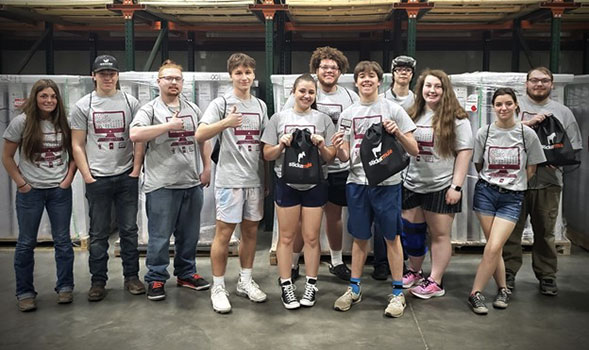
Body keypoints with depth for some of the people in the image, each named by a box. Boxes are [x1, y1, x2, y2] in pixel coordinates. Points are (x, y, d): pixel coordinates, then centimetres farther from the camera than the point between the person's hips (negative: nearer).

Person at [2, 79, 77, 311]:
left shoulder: (64, 123, 0)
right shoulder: (21, 122, -5)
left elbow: (74, 153, 9)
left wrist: (69, 178, -2)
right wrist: (21, 183, -6)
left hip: (60, 190, 2)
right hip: (30, 190, -1)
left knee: (62, 240, 7)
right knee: (26, 243, 6)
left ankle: (65, 287, 20)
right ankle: (25, 293, 18)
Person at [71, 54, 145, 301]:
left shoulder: (130, 103, 4)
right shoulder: (83, 106, 3)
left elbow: (139, 139, 4)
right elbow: (77, 145, 2)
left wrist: (136, 170, -3)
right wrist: (87, 177, -5)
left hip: (126, 177, 1)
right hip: (97, 179, 0)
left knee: (129, 230, 8)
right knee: (98, 233, 6)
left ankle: (131, 276, 19)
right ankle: (98, 281, 17)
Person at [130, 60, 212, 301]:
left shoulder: (193, 109, 14)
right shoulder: (150, 109, -2)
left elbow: (204, 139, 21)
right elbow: (135, 135, -19)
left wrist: (207, 168, 12)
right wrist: (169, 125, -17)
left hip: (192, 183, 5)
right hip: (162, 185, -5)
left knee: (189, 234, 14)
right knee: (160, 236, 1)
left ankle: (186, 274, 29)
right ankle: (156, 279, 15)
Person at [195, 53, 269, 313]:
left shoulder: (260, 105, 12)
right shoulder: (221, 103, -4)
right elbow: (200, 135, -15)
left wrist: (267, 178, 14)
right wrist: (225, 123, -32)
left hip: (255, 179, 5)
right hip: (230, 178, -5)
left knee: (250, 230, 12)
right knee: (224, 232, -2)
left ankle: (245, 281, 26)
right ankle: (218, 287, 10)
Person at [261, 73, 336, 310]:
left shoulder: (323, 119, 5)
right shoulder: (279, 118, 4)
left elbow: (331, 157, 5)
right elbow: (267, 155, 4)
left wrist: (322, 146, -14)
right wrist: (281, 145, -14)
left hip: (315, 184, 0)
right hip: (286, 183, 0)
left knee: (311, 237, 5)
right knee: (286, 236, 4)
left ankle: (311, 285, 18)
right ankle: (286, 286, 15)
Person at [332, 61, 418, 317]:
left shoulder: (393, 109, -1)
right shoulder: (347, 115, 9)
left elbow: (414, 151, -1)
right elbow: (345, 157, 7)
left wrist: (398, 133, -19)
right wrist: (338, 148, -15)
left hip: (387, 182, -3)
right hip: (357, 182, 3)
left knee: (392, 237, 4)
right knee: (359, 237, 12)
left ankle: (397, 292, 17)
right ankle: (354, 289, 26)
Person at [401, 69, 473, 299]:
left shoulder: (456, 119, -6)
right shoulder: (412, 115, 9)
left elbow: (464, 152, -9)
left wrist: (456, 186, -13)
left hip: (441, 187, -5)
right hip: (412, 184, 5)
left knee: (439, 234, 4)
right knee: (411, 231, 12)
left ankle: (435, 282, 13)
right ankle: (414, 272, 32)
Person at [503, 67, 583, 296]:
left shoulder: (563, 112, 14)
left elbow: (574, 148, 12)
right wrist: (527, 123, -15)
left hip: (548, 181, 2)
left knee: (545, 232, 8)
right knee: (512, 229, 2)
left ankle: (547, 276, 20)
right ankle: (508, 273, 14)